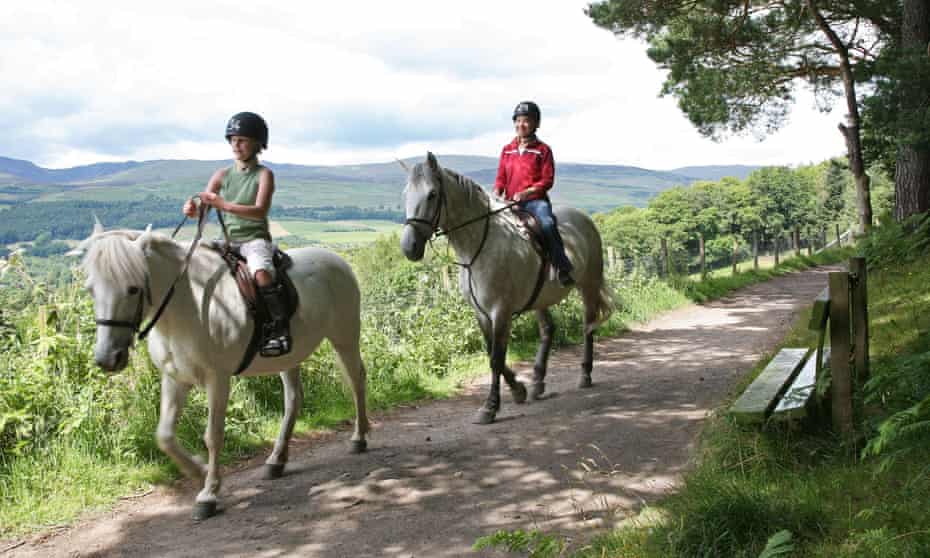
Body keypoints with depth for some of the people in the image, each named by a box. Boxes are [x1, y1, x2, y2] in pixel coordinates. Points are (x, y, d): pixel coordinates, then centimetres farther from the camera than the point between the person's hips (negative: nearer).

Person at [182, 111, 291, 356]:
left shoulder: (264, 174, -3)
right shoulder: (222, 175, 10)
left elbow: (260, 211, -17)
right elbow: (202, 208, 4)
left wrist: (224, 205, -29)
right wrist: (191, 209, -21)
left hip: (256, 238, -6)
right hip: (228, 241, 6)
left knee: (261, 272, -35)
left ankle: (278, 326, -29)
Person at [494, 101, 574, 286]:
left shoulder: (543, 150, 3)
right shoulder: (507, 150, 15)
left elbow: (547, 180, -3)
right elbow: (501, 177, 15)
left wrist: (526, 192, -17)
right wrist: (497, 193, -7)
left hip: (535, 200, -4)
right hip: (511, 202, 4)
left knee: (547, 223, -31)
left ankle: (563, 269, -29)